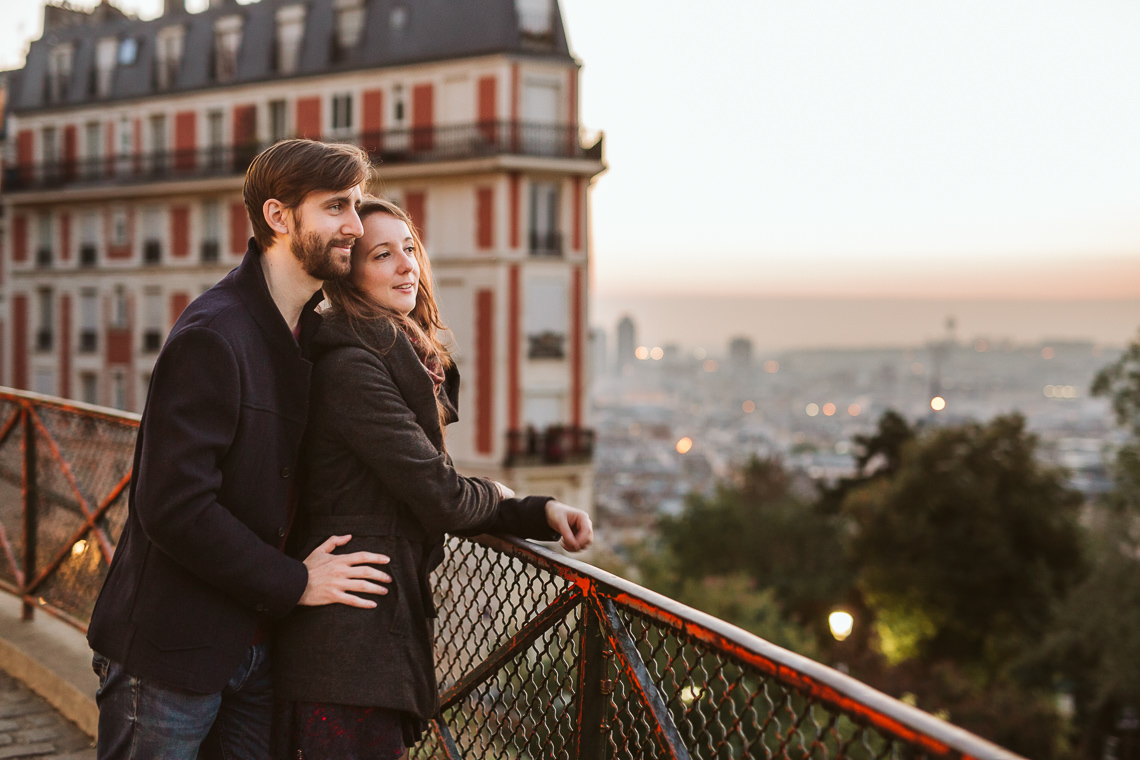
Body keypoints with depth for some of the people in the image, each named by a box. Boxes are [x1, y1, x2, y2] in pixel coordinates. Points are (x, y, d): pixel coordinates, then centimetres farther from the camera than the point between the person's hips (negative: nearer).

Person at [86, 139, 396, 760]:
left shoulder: (314, 333, 8)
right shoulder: (211, 335, -20)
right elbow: (171, 505, -25)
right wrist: (292, 583, -16)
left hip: (256, 647, 8)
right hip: (170, 650, -8)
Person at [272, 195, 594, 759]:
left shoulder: (406, 360, 17)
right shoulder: (351, 366, -15)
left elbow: (423, 501, 16)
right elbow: (439, 496, -18)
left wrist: (538, 513, 4)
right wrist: (495, 496, 5)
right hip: (348, 644, -10)